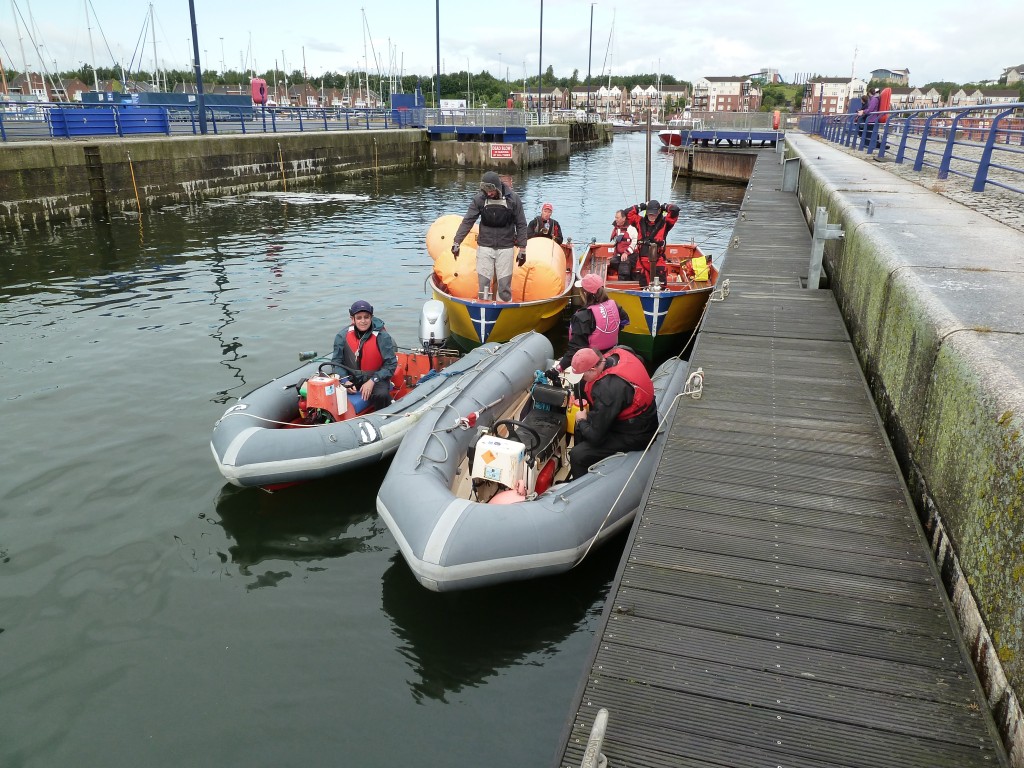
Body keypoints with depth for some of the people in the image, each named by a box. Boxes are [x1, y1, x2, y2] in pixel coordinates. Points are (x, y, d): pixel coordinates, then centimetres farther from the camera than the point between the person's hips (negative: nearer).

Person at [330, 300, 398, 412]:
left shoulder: (382, 337, -11)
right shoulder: (343, 336, -4)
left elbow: (391, 364, -10)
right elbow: (336, 361, 1)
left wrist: (372, 381, -20)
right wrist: (345, 381, -16)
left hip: (375, 378, -2)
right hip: (351, 377, 3)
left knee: (381, 395, -33)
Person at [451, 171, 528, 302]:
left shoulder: (513, 199, -7)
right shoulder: (479, 199, -5)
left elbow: (521, 225, -1)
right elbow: (467, 221, -4)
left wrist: (522, 249, -2)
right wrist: (456, 242, -10)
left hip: (506, 248, -1)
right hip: (485, 246, 1)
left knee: (504, 285, 1)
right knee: (483, 283, 1)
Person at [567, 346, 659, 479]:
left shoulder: (608, 389, -35)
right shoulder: (617, 353, -11)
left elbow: (595, 436, -27)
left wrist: (582, 421, -3)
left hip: (634, 435, -10)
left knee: (577, 455, -15)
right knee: (581, 426, 21)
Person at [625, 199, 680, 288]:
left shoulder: (664, 223, 2)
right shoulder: (640, 222, 10)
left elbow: (675, 210, -7)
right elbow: (628, 213, 9)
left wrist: (664, 206, 9)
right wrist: (642, 206, 11)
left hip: (658, 260, -3)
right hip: (643, 260, 3)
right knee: (643, 283, 9)